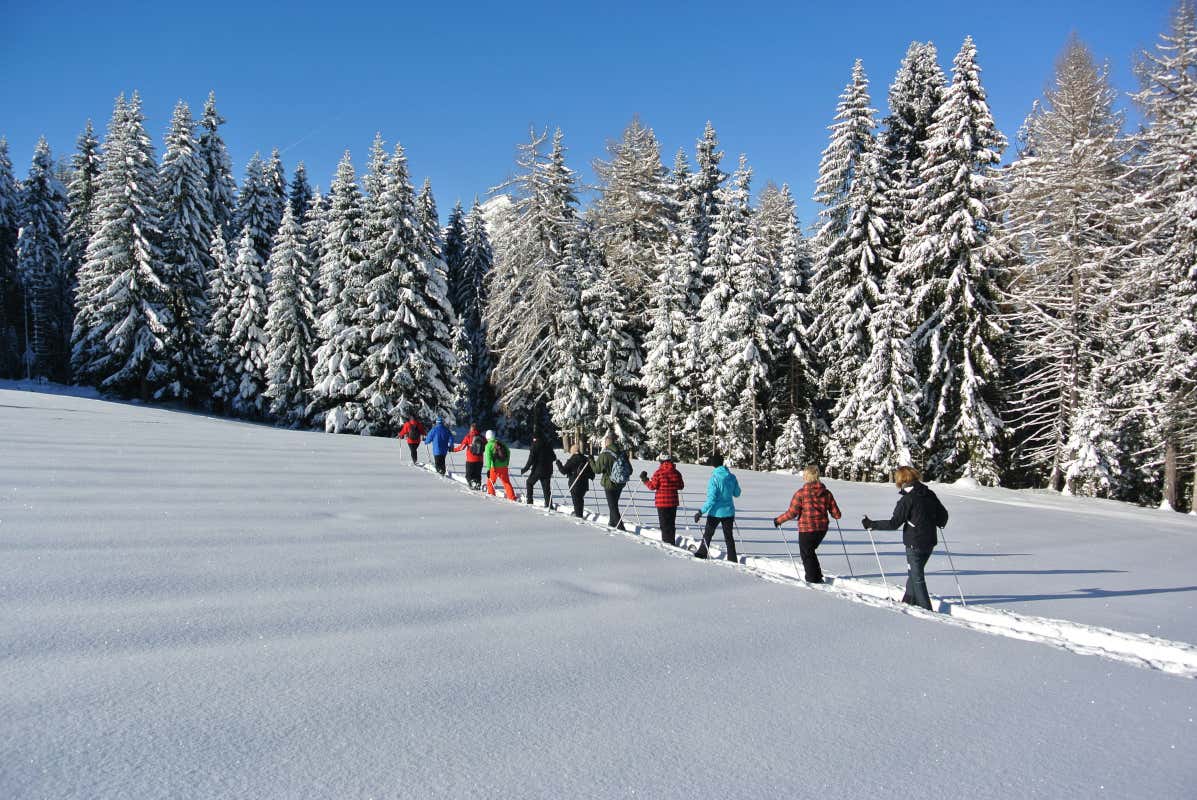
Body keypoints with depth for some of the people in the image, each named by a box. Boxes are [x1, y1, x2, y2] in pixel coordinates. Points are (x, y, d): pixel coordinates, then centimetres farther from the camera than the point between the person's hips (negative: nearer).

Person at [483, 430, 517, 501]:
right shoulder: (501, 443, 11)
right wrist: (507, 463, 24)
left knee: (490, 482, 14)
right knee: (506, 482, 9)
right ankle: (512, 497, 3)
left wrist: (488, 469, -12)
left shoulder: (488, 445, -4)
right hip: (504, 467, 5)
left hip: (495, 467, -5)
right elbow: (508, 452, 17)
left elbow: (488, 457, -12)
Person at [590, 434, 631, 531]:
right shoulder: (622, 453, -3)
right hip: (621, 484, 6)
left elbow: (597, 470, -10)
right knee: (614, 504, 25)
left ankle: (620, 527, -4)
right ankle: (613, 523, 39)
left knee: (613, 506, 2)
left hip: (609, 484, -6)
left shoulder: (604, 455, -19)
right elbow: (630, 469, 3)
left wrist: (591, 461, 6)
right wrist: (624, 476, 23)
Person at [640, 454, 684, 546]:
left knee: (664, 523, 1)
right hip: (673, 502, 5)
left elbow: (652, 486, -12)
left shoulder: (659, 472, -14)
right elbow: (681, 486, 8)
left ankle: (667, 542, 0)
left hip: (662, 501, -5)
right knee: (672, 523, 15)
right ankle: (672, 542, 22)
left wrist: (644, 479, 2)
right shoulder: (676, 472, 2)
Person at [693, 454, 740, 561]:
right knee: (728, 536, 12)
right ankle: (732, 559, 11)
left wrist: (701, 512, -22)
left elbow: (711, 499, -23)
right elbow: (737, 494, 10)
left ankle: (702, 554, 24)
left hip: (716, 512, -4)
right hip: (729, 512, 4)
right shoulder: (732, 477, -3)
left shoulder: (714, 478, -19)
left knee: (707, 535, 13)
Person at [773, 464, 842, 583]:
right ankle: (818, 577, 28)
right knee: (810, 551, 26)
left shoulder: (801, 493, -13)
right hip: (822, 529, 6)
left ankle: (813, 579, 15)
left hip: (806, 529, -6)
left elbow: (792, 513, -14)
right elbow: (836, 514, 3)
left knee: (807, 554, 12)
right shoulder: (827, 493, 0)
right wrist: (835, 514, 27)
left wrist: (779, 520, 0)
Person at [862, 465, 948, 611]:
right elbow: (943, 514, 11)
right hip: (930, 541, 7)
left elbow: (894, 523, -19)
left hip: (914, 544, -7)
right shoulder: (930, 494, 3)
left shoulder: (907, 499, -18)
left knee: (917, 577, 4)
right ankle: (909, 602, 33)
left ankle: (926, 609, 4)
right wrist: (939, 523, 33)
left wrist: (872, 525, -11)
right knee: (914, 572, 23)